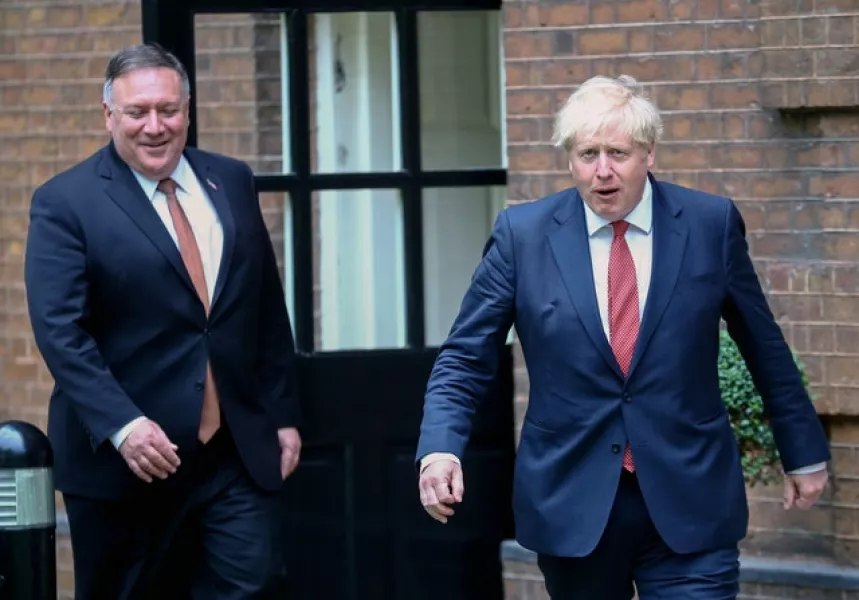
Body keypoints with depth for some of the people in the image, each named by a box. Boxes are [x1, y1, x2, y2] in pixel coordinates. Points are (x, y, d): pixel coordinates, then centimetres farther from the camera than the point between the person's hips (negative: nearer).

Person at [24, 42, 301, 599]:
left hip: (238, 450, 4)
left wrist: (284, 415, 11)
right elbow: (60, 330, -13)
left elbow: (268, 311, 15)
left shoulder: (232, 183, 11)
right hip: (125, 457, -3)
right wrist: (122, 426, -23)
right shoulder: (65, 203, -4)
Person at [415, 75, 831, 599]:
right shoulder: (523, 235, -1)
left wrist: (805, 453, 17)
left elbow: (765, 348, 11)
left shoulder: (712, 225, 0)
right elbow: (465, 359, 1)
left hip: (688, 502, -1)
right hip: (571, 506, 1)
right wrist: (439, 449, -16)